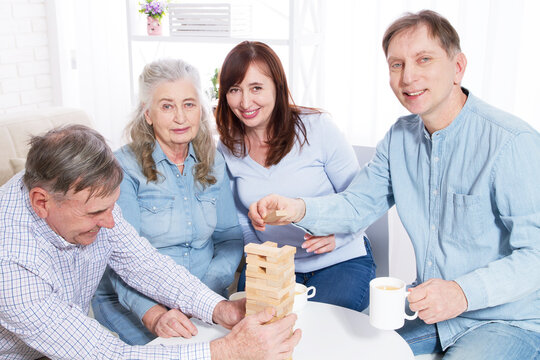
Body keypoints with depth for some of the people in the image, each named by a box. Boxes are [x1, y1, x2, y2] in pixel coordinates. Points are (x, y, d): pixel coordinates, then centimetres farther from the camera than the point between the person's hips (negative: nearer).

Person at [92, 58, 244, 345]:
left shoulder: (213, 163, 6)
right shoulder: (123, 169, -9)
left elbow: (230, 237, 7)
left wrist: (208, 291, -11)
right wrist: (155, 314, -31)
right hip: (132, 302, -4)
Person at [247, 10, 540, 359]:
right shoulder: (400, 137, 3)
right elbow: (358, 205, 4)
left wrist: (464, 292, -35)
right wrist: (299, 209, -16)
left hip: (506, 321, -6)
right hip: (432, 315, 6)